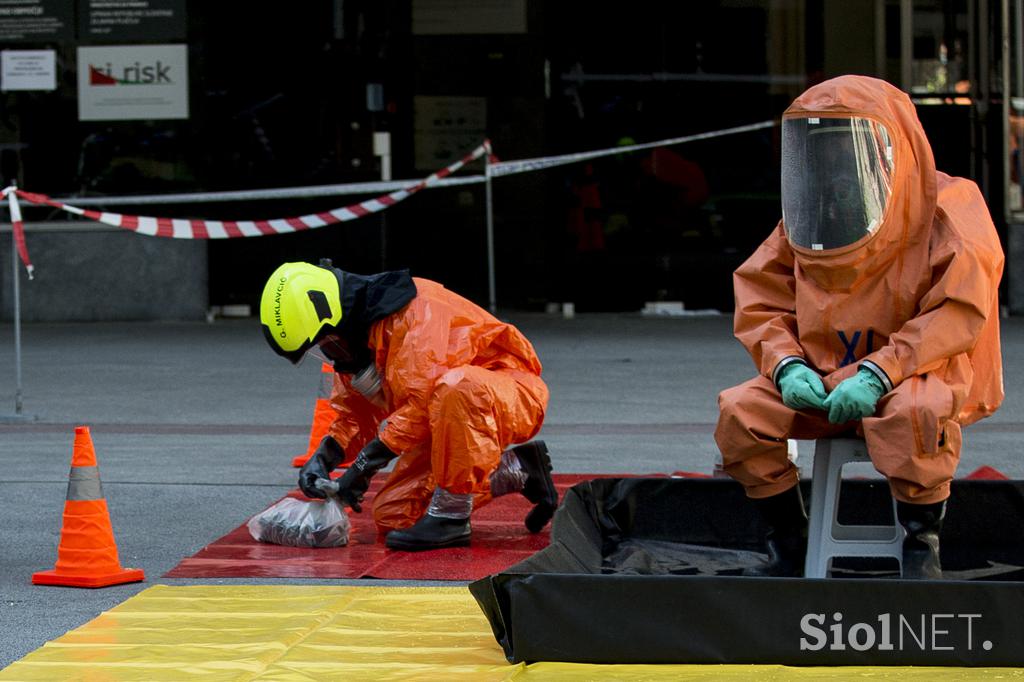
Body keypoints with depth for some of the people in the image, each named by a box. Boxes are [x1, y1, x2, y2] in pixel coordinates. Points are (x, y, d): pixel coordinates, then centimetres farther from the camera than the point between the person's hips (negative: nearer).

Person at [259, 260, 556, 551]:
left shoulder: (413, 310, -25)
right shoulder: (352, 343, 4)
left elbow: (422, 398, -32)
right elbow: (355, 415, 11)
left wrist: (365, 465, -30)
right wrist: (324, 457, -8)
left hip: (516, 396, -10)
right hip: (459, 420, 10)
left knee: (457, 388, -43)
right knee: (391, 516, 1)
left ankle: (450, 516, -28)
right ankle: (518, 470, 10)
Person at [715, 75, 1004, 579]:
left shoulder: (949, 209, -5)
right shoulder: (803, 225, 9)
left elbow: (961, 310, -14)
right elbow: (761, 305, 10)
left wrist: (878, 373, -24)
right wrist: (787, 366, -12)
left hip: (920, 372, -5)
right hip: (822, 381, 5)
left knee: (913, 414, -39)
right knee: (739, 411, -19)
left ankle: (922, 546, -15)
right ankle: (789, 547, -1)